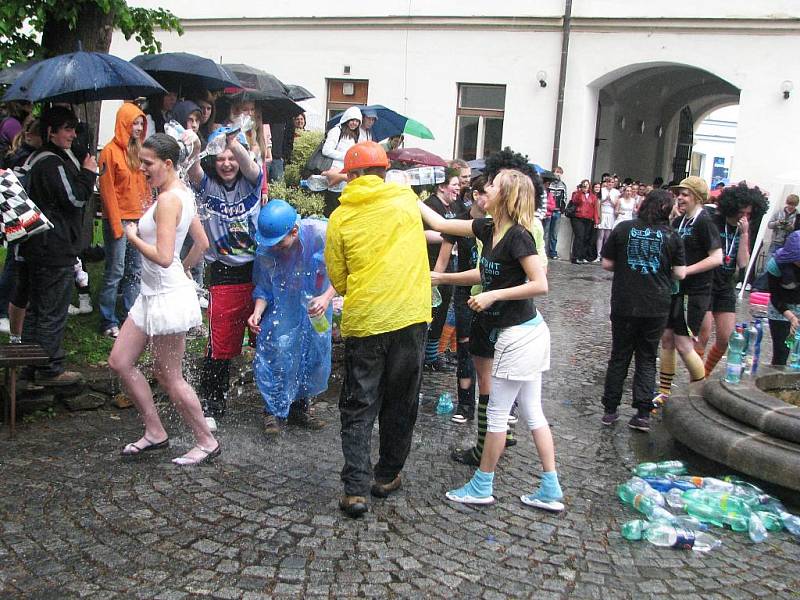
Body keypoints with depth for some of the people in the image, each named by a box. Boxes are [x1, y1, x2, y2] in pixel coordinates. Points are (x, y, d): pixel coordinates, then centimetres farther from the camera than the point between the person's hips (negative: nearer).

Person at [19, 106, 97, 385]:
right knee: (53, 312, -2)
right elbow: (75, 198, -18)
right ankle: (50, 369, 6)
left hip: (35, 247, 10)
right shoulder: (54, 163, -16)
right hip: (56, 250, -10)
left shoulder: (36, 159, 16)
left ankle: (31, 366, 25)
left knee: (36, 307, 16)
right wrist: (88, 172, -4)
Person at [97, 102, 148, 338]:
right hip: (120, 220, -7)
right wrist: (116, 225, -13)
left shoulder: (138, 150, 13)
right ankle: (109, 322, 6)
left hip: (139, 219, 7)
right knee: (115, 272, -2)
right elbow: (107, 190, -10)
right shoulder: (110, 151, -7)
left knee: (135, 271, 10)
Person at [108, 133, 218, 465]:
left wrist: (133, 236, -11)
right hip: (153, 293, 10)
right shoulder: (182, 193, 10)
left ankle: (206, 441, 18)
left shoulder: (168, 200, -20)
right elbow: (202, 244, 15)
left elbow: (163, 257, -26)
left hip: (167, 297, -10)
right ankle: (155, 432, 22)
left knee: (169, 377, 2)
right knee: (120, 361, 13)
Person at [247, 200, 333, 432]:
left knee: (315, 357, 8)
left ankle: (300, 406, 29)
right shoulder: (265, 252, -19)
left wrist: (327, 297, -29)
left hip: (315, 308, 1)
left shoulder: (320, 234, -26)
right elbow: (263, 288, -6)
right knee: (277, 354, -11)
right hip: (283, 310, -1)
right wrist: (257, 312, -23)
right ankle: (275, 410, 7)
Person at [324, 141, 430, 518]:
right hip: (409, 317, 1)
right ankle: (388, 476, 27)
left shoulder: (341, 217, -1)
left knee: (358, 408, 8)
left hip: (363, 320, -1)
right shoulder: (406, 199, 2)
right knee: (400, 403, 15)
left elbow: (339, 280, 6)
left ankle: (356, 489, 2)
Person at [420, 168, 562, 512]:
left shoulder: (518, 235, -18)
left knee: (497, 413, 3)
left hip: (519, 335, -9)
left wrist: (493, 295, -21)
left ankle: (481, 488, 18)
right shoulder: (488, 229, 6)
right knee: (532, 412, 11)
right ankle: (551, 492, 18)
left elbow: (540, 285, -21)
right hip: (522, 333, 9)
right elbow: (441, 225, 13)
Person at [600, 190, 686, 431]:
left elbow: (607, 264, -2)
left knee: (619, 357, 14)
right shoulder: (671, 236, -4)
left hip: (624, 305, 0)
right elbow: (680, 273, -3)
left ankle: (610, 410, 18)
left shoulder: (623, 228, -4)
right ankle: (643, 413, 8)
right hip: (656, 308, 0)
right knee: (647, 359, 12)